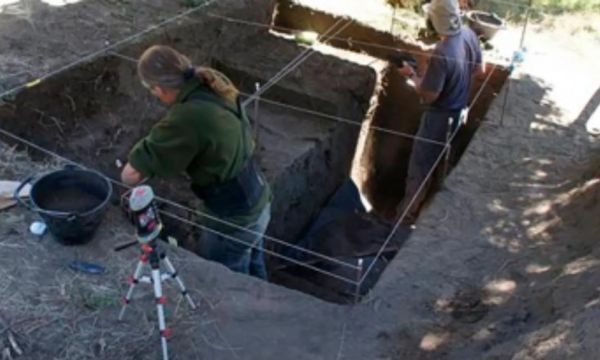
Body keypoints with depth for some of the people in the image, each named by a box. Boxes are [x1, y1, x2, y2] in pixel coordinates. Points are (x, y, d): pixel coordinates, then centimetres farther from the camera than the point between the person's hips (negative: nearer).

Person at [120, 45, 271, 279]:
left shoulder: (187, 119, -31)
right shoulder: (214, 84, -7)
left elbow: (130, 175, -26)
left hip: (235, 220, -8)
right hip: (258, 203, 8)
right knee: (251, 274, 29)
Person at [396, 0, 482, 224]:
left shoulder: (442, 53, -34)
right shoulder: (470, 35, -9)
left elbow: (428, 96, -27)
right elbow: (478, 69, 7)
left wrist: (412, 75, -13)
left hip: (440, 117, -8)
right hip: (460, 111, 8)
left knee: (420, 164, 7)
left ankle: (408, 212, 20)